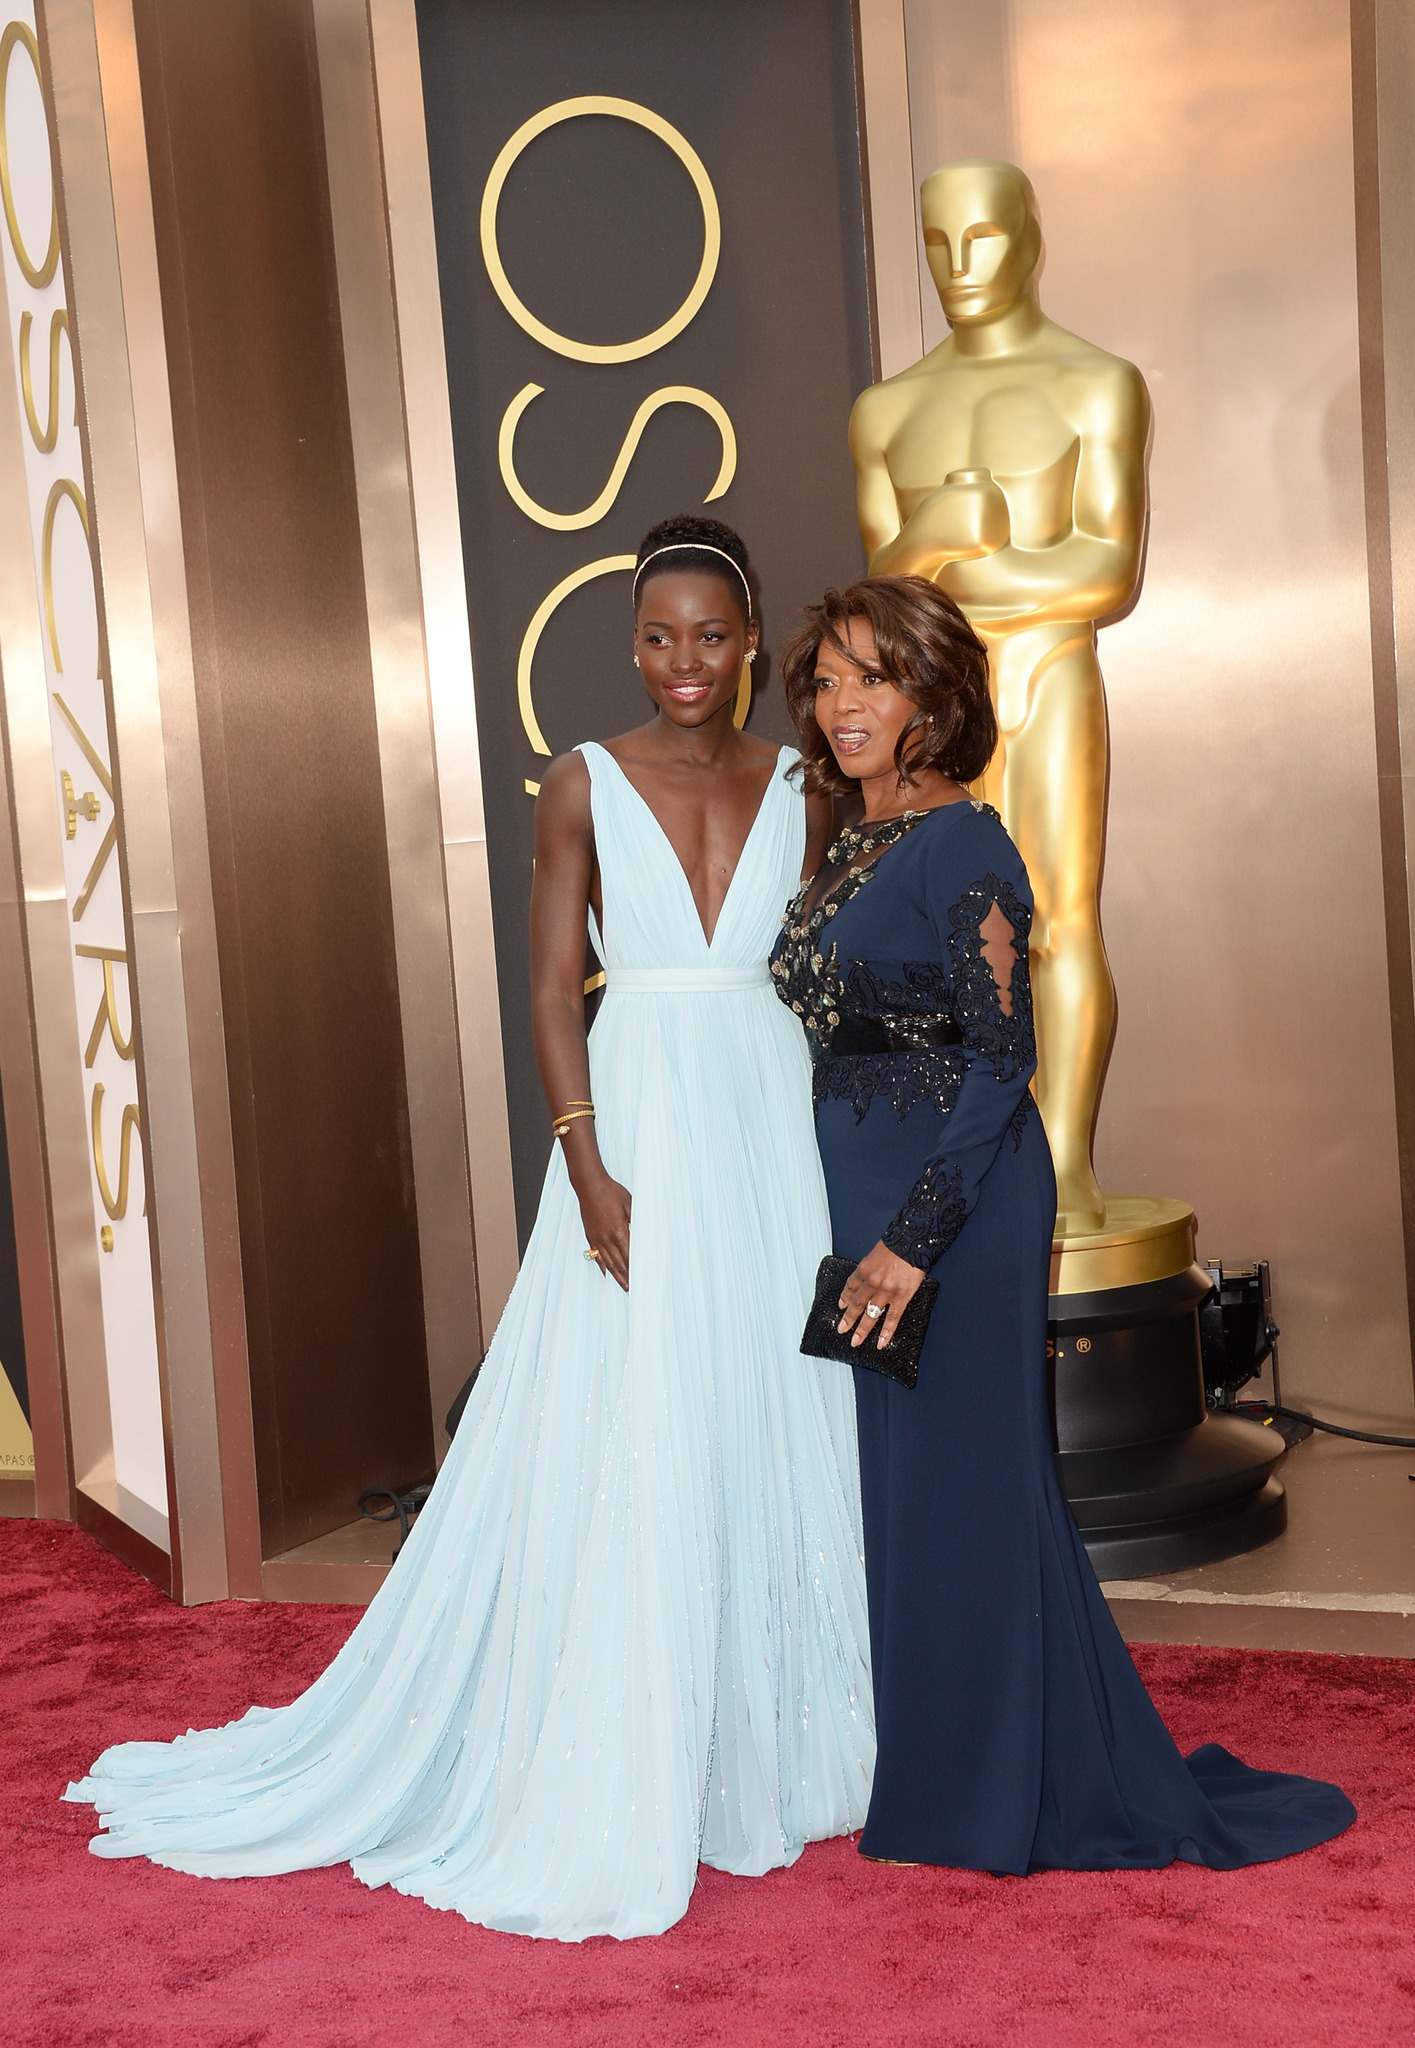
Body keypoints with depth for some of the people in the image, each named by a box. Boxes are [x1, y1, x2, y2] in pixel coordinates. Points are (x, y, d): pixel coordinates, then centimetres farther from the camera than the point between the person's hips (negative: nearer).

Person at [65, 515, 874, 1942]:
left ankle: (764, 1742, 25)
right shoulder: (584, 784, 0)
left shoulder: (797, 791, 8)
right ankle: (601, 1785, 12)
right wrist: (590, 1170, -14)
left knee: (772, 1432, 9)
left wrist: (838, 1159, 4)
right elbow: (553, 990, -4)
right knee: (621, 1451, -1)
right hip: (639, 1119, -3)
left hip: (775, 1128, 3)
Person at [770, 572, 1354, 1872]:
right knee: (892, 1484, 15)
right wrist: (859, 1231, 15)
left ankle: (1004, 1796, 15)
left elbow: (1001, 1060, -18)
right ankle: (925, 1767, 30)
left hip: (950, 1206, -9)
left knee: (959, 1482, 0)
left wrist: (916, 1235, -22)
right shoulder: (851, 851, 13)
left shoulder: (960, 846, -13)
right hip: (861, 1204, 9)